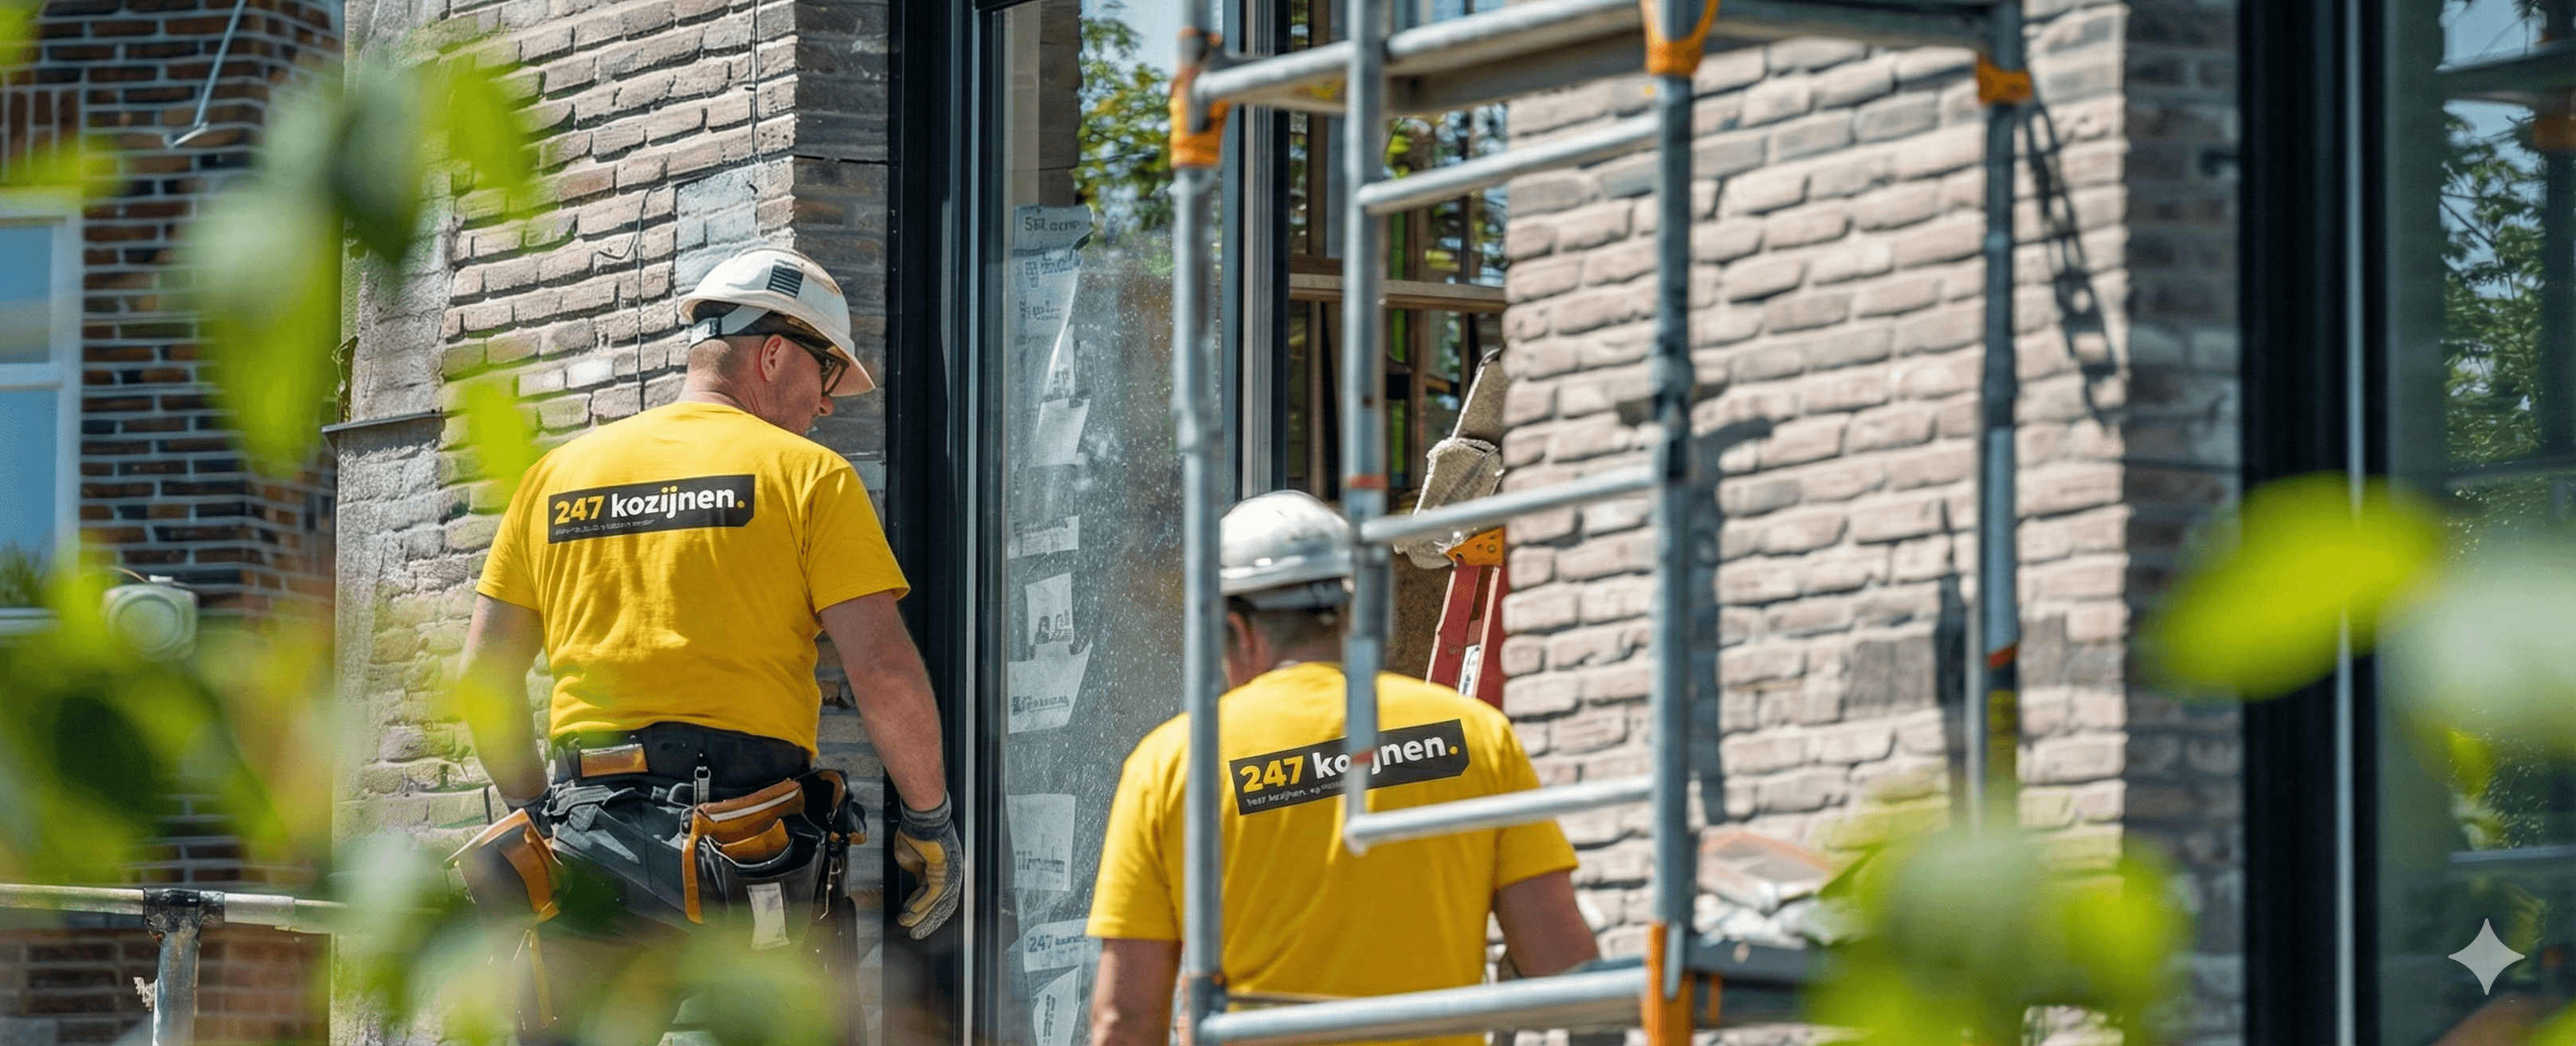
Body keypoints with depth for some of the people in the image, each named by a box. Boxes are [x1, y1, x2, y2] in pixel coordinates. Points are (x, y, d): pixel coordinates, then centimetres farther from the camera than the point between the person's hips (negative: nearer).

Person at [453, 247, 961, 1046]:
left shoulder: (558, 475, 16)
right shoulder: (807, 474, 2)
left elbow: (484, 679, 14)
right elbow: (885, 671, -6)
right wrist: (928, 821, 5)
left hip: (588, 827, 4)